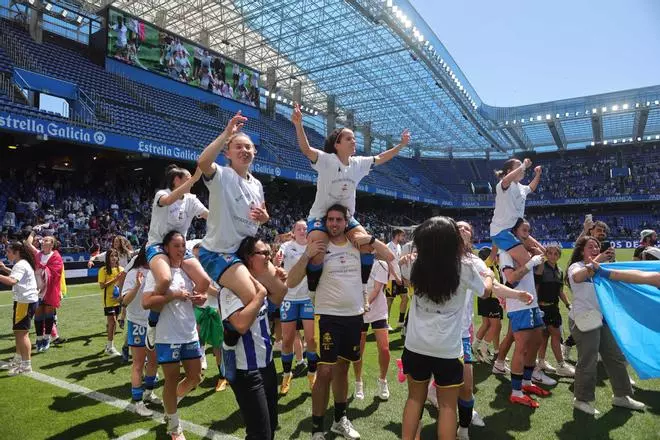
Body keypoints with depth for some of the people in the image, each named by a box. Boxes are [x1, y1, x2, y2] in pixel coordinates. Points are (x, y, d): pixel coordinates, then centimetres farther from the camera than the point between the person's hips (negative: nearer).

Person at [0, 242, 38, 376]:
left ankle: (26, 365, -2)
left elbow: (12, 281, -37)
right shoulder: (22, 263, 15)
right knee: (19, 331, 19)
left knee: (22, 332, -7)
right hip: (25, 300, 11)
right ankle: (18, 360, 32)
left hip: (25, 301, -11)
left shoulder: (20, 265, -19)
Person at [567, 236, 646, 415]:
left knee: (616, 357, 14)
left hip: (602, 319, 8)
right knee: (588, 362, -5)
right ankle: (582, 399, 10)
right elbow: (577, 277, -32)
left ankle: (621, 396, 29)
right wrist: (595, 263, -37)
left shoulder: (600, 268, 18)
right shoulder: (576, 266, -8)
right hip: (584, 320, -8)